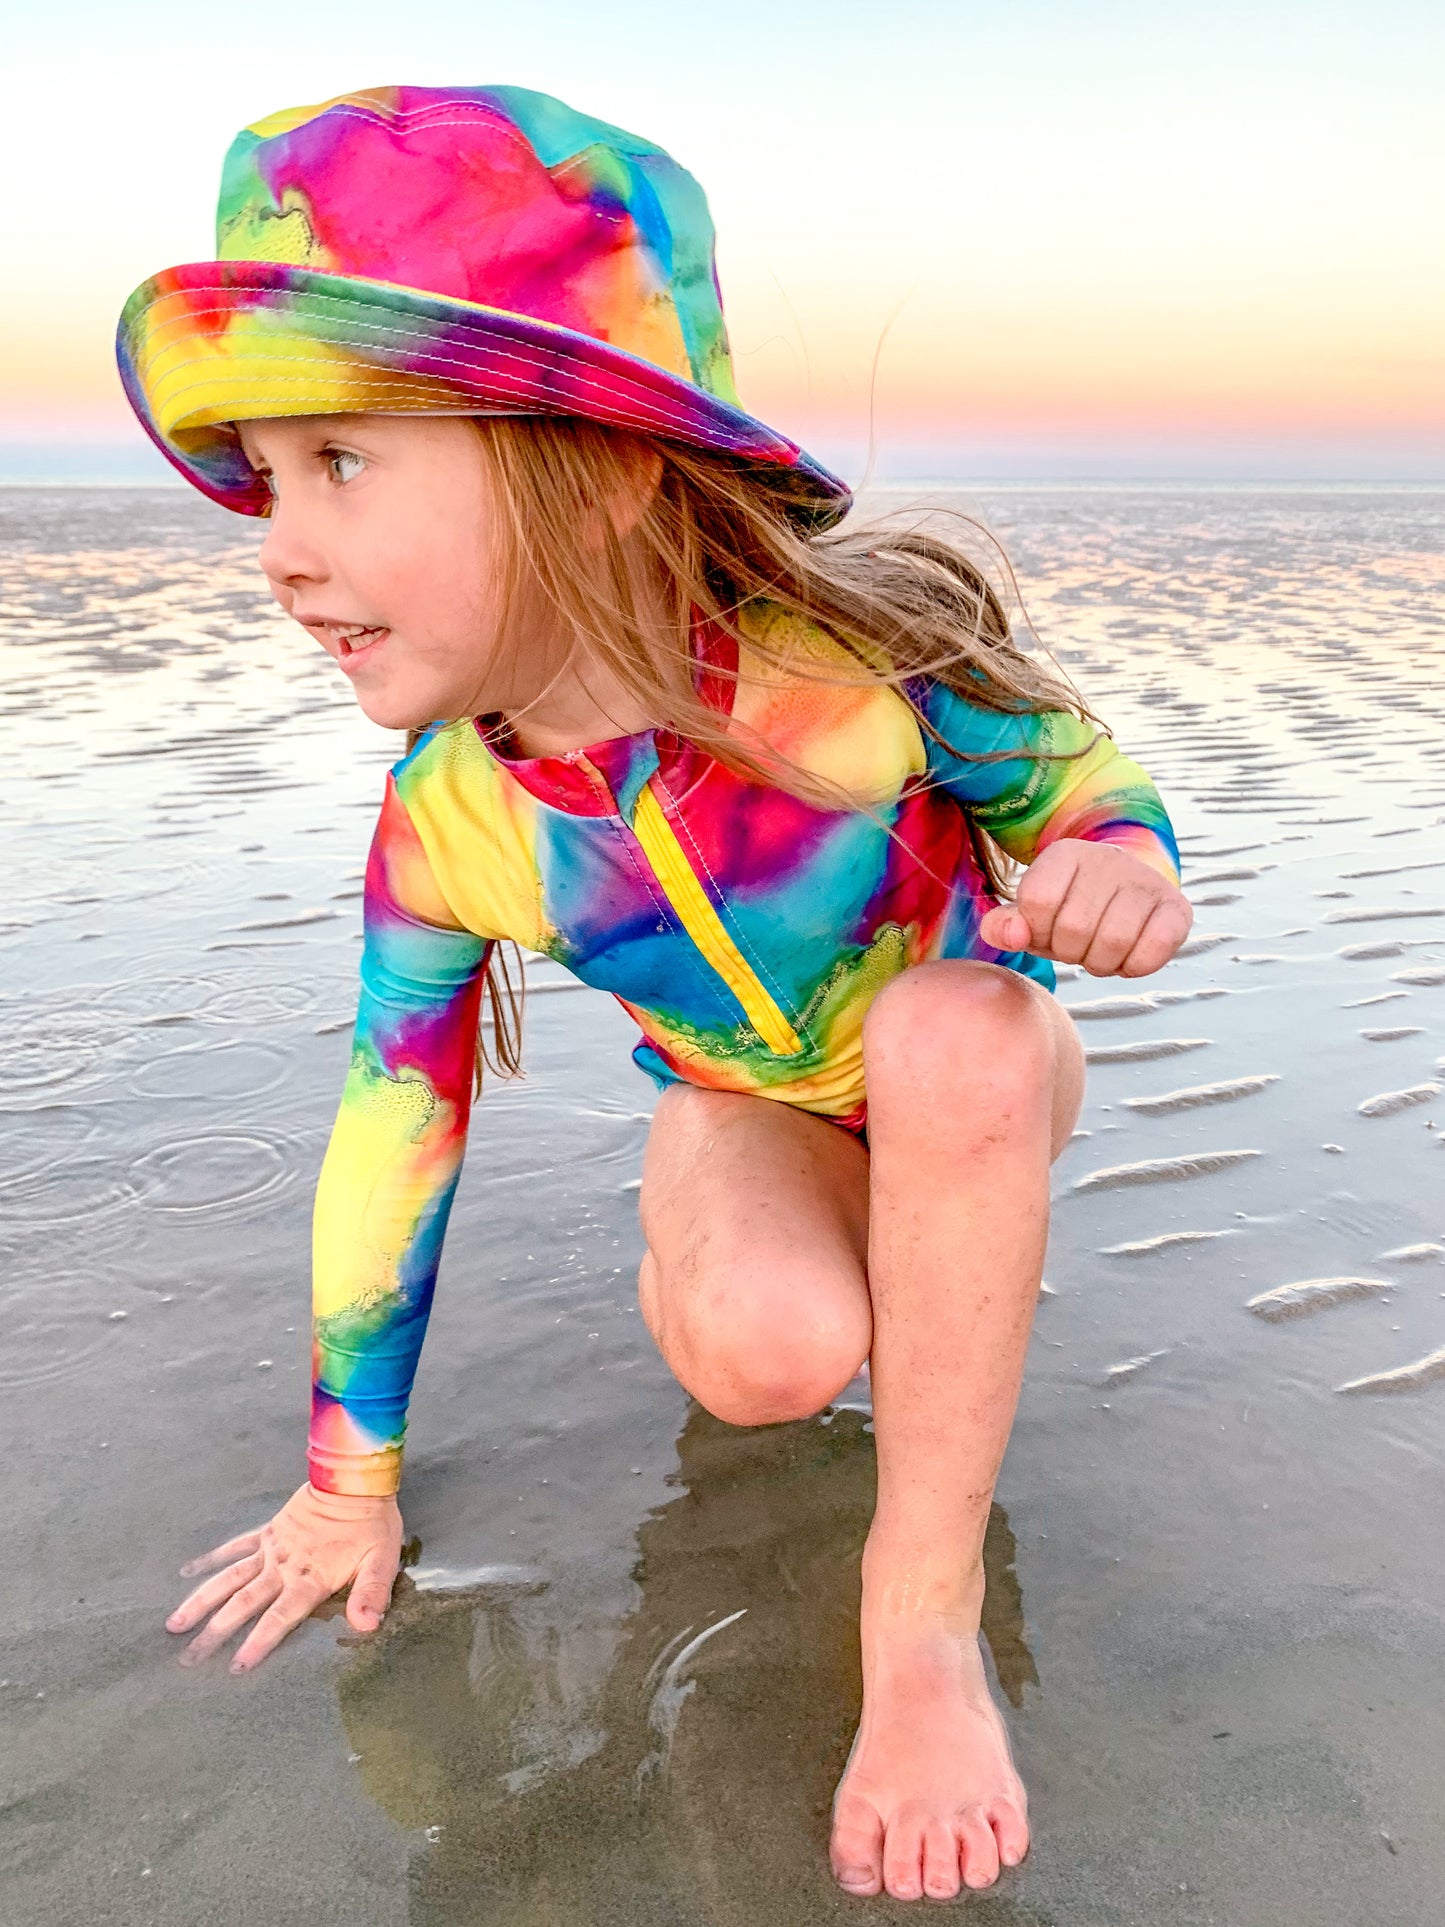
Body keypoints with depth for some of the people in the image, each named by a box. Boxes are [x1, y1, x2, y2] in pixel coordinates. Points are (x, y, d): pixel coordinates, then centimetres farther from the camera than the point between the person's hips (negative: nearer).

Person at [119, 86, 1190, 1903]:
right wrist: (351, 1477, 0)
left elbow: (1089, 784, -13)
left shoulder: (855, 658, -31)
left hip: (974, 1076, -1)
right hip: (750, 1110, 1)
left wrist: (1119, 868, -40)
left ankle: (924, 1602, -22)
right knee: (763, 1352, -30)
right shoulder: (440, 832, -21)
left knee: (949, 1030, -37)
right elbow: (393, 1127, -9)